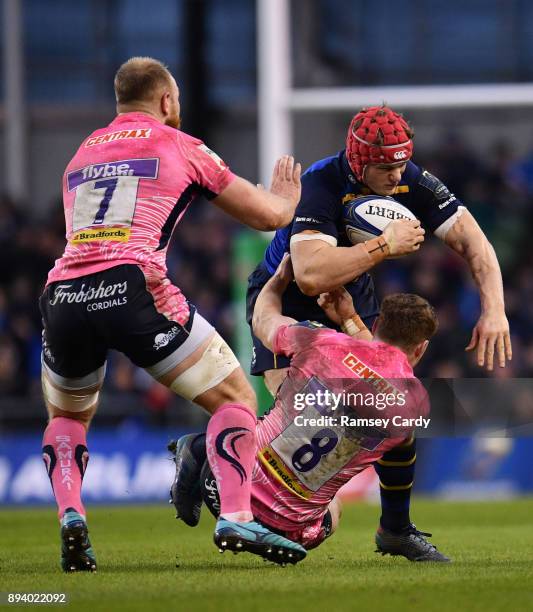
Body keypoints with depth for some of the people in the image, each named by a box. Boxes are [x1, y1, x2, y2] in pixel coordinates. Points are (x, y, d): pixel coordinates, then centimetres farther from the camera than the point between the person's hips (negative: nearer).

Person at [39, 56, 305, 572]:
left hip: (62, 295, 4)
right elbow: (268, 216, 19)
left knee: (67, 416, 29)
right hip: (132, 290, -4)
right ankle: (235, 515, -9)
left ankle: (69, 516, 6)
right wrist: (284, 198, 43)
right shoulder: (180, 147, 14)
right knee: (234, 397, 9)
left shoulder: (81, 154, 27)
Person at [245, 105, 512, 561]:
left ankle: (396, 528, 11)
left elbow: (472, 241, -14)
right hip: (284, 301, -5)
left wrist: (494, 310, -28)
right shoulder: (321, 186, -33)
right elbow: (311, 276, -47)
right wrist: (386, 245, -41)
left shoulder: (411, 181, -18)